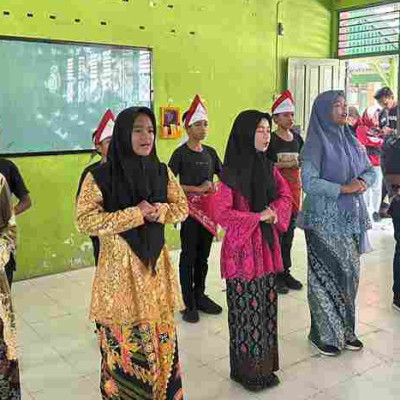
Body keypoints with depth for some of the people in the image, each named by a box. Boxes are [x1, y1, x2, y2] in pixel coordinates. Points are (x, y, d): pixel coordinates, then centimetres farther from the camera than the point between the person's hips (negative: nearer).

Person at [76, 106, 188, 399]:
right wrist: (135, 213, -19)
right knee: (124, 343, 2)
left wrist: (159, 210, -12)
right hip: (120, 265, -4)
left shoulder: (162, 172, 4)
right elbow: (85, 221, -16)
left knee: (161, 337, 13)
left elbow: (182, 208, 10)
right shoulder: (101, 176, -11)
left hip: (155, 262, 4)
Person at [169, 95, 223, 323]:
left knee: (203, 256, 13)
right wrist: (197, 189, -16)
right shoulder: (181, 153, -7)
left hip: (209, 210, 5)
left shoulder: (210, 152, 10)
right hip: (190, 210, -5)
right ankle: (189, 304, 11)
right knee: (189, 257, 2)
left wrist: (216, 188, -2)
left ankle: (200, 296, 27)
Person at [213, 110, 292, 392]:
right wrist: (258, 216, -15)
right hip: (243, 249, -6)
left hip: (267, 246, 6)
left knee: (266, 308, 14)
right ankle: (247, 370, 21)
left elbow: (285, 196, 14)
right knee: (246, 311, 4)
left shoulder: (268, 167, 6)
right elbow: (221, 213, -19)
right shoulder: (232, 172, -15)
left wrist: (275, 213, -7)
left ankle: (265, 365, 30)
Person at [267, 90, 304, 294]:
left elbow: (302, 161, 22)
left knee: (289, 232, 12)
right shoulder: (270, 139, -6)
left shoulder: (297, 138, 12)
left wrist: (298, 163, 2)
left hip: (294, 189, 6)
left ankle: (285, 271, 22)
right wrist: (281, 165, -18)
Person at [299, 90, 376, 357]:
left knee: (350, 274, 11)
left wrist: (363, 181, -8)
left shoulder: (351, 141, 10)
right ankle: (324, 334, 16)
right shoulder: (316, 143, -10)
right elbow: (309, 183, -19)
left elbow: (371, 170, 14)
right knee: (327, 276, 1)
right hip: (325, 220, -6)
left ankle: (345, 330, 26)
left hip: (351, 218, 6)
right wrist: (343, 188, -20)